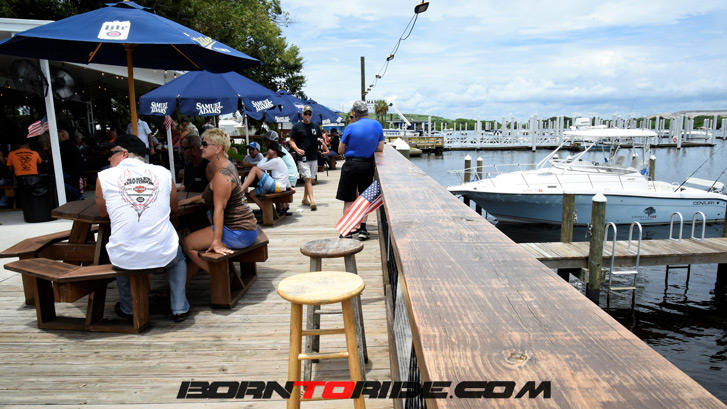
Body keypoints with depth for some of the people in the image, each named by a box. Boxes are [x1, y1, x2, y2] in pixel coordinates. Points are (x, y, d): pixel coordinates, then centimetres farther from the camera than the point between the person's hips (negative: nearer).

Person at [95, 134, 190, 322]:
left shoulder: (105, 176, -2)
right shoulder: (163, 173, 1)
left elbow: (103, 212, 15)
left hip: (126, 259, 0)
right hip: (163, 255, 0)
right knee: (178, 258, 36)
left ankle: (128, 309, 45)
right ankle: (179, 308, 29)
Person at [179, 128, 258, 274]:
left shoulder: (221, 174, -19)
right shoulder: (228, 165, 14)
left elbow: (219, 208, -23)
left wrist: (216, 241, -24)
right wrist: (193, 199, 29)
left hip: (239, 233, -11)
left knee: (187, 244, -5)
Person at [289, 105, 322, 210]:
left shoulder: (316, 126, 12)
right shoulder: (297, 126, -1)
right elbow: (291, 141, -1)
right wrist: (297, 149, -20)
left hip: (314, 157, 5)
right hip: (303, 158, -5)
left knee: (310, 180, 12)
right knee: (308, 179, -11)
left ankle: (305, 199, 27)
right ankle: (312, 201, -16)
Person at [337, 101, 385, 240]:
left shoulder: (350, 128, -9)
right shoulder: (377, 125, 1)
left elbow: (340, 150, -3)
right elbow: (380, 149, 5)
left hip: (351, 165, -3)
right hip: (368, 165, 3)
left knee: (348, 200, 6)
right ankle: (362, 229, 12)